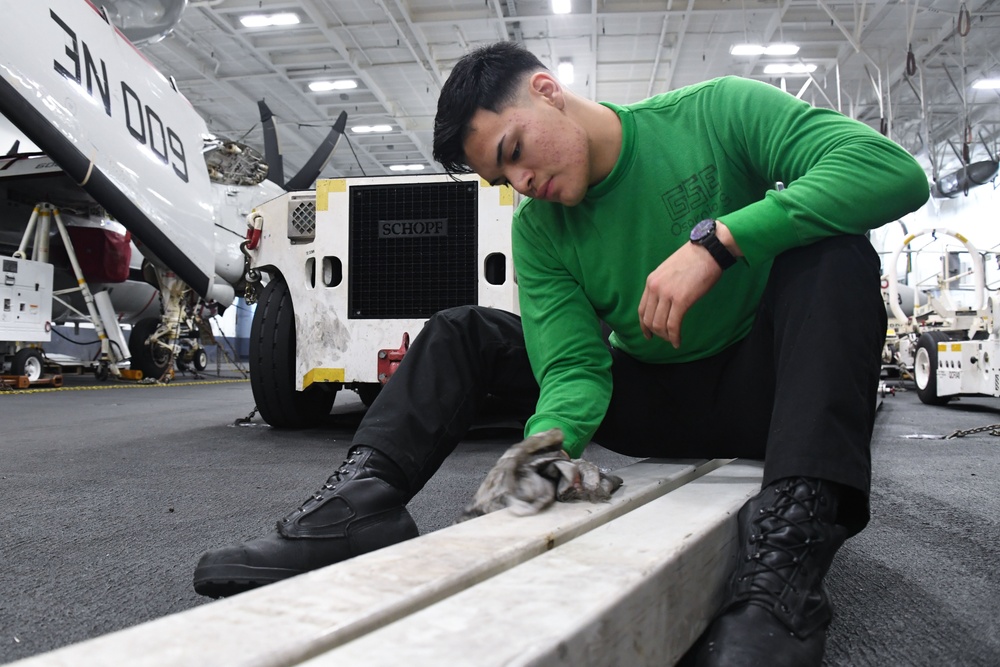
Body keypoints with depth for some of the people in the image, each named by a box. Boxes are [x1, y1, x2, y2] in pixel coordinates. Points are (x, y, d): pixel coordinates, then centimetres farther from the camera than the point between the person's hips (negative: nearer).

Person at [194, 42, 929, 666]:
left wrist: (716, 239, -35)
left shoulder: (713, 112, -14)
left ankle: (784, 562, -42)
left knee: (831, 251, -32)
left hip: (765, 386, -3)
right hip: (650, 403, 4)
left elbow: (894, 170, -26)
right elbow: (575, 368, -13)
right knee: (464, 332, -1)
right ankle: (362, 499, -24)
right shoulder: (537, 232, -5)